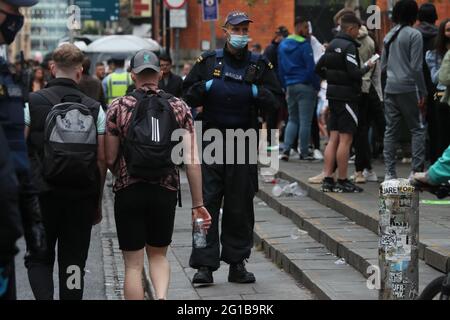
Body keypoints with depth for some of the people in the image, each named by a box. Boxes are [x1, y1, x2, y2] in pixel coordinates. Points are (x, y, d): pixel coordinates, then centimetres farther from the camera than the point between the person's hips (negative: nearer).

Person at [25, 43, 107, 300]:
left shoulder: (33, 103, -3)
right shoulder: (94, 109, 2)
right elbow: (102, 159, 2)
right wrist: (98, 202, 11)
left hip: (42, 194, -1)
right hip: (82, 197, 1)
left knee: (40, 259, 9)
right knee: (73, 262, 10)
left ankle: (44, 296, -14)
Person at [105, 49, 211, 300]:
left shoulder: (119, 107, -4)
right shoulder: (179, 107, 0)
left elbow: (110, 159, -3)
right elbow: (192, 159, -5)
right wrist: (198, 203, -1)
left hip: (129, 192, -2)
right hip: (166, 191, 2)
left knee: (134, 264, 6)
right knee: (158, 255, 19)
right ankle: (162, 297, -7)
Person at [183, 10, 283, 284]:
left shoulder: (260, 65, 8)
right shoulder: (208, 61, 8)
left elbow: (277, 100, 7)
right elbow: (188, 96, 10)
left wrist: (257, 92, -10)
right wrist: (204, 88, -8)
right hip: (211, 141, -1)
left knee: (240, 206, 6)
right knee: (206, 204, -5)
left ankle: (237, 263, 15)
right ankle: (204, 265, -3)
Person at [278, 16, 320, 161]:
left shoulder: (283, 45, 11)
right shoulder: (304, 45, -12)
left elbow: (280, 68, 15)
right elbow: (311, 68, -14)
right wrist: (317, 86, -5)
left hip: (290, 86, 7)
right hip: (305, 86, -7)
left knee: (292, 120, 14)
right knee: (305, 121, -1)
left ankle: (286, 150, 1)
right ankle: (304, 152, 2)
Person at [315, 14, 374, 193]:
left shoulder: (332, 45, 12)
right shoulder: (349, 46, -14)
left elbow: (319, 68, 17)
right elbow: (354, 73, -21)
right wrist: (367, 68, -4)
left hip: (333, 95, 9)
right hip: (347, 96, -9)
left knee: (334, 138, 10)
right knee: (345, 139, -4)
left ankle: (327, 180, 10)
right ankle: (342, 182, -2)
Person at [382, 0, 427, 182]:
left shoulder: (388, 36, 12)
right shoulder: (414, 35, -9)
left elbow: (383, 65, 16)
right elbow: (416, 67, -12)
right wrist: (423, 93, -9)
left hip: (390, 89, 6)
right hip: (408, 88, -6)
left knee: (390, 130, 8)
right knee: (418, 129, 1)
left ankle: (389, 172, 7)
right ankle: (417, 171, -6)